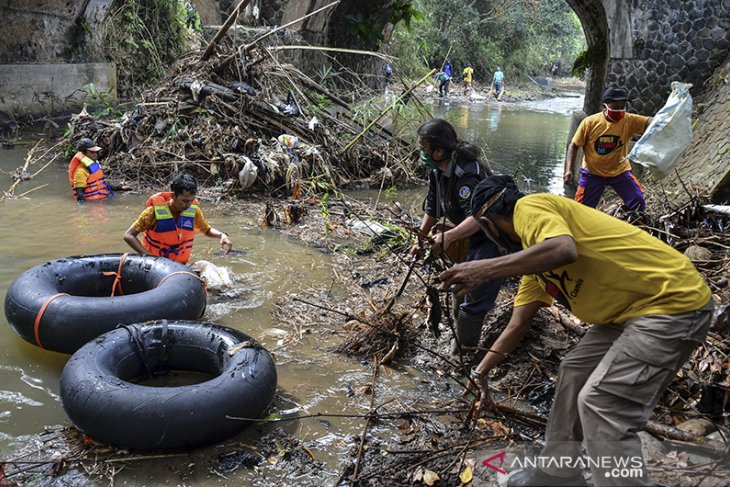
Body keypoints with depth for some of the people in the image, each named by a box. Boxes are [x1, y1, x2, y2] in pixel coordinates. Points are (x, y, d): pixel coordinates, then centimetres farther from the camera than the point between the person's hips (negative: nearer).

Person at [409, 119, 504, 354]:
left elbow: (478, 217, -43)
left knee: (475, 297, -10)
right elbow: (432, 209, 11)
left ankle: (464, 347, 6)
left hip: (493, 237, -10)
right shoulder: (437, 172, -1)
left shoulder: (467, 174, -32)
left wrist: (448, 237, -54)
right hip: (471, 238, 10)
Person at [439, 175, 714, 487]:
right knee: (573, 372, 17)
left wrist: (486, 270, -31)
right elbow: (518, 324, 21)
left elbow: (564, 249, -34)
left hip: (673, 300, -11)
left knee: (600, 402, -15)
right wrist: (481, 371, 26)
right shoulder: (533, 258, 16)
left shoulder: (529, 207, -12)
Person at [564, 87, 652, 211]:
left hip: (620, 171, 1)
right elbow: (573, 146, -10)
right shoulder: (589, 122, -17)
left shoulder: (629, 120, -15)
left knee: (638, 201, -7)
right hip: (592, 173, -1)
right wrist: (569, 170, -18)